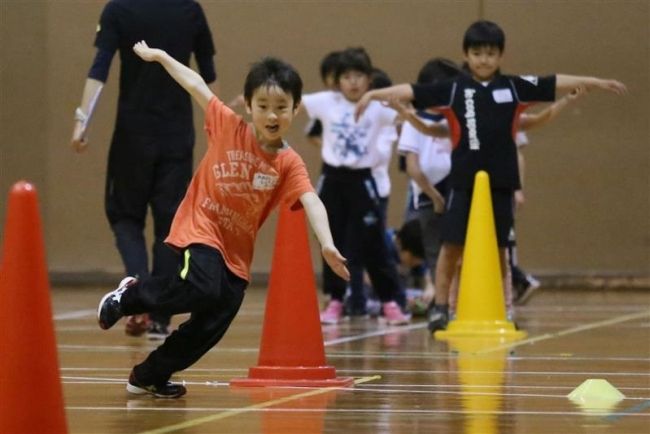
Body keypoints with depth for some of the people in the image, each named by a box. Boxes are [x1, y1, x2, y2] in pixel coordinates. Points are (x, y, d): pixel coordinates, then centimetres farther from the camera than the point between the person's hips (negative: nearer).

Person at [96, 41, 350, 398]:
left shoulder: (289, 163, -6)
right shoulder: (229, 127, -8)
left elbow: (311, 201, -19)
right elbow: (196, 85, 2)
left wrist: (327, 245, -35)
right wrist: (158, 56, 8)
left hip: (236, 253, 4)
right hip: (200, 230, -4)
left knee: (211, 327, 2)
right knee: (203, 289, -30)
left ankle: (149, 376, 22)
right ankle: (129, 296, -5)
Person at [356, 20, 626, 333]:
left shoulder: (514, 87, 5)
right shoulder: (453, 89, -1)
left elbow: (556, 83, 6)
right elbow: (412, 91, -8)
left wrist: (596, 83, 5)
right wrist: (375, 94, -18)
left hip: (501, 182, 2)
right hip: (464, 181, -2)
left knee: (497, 247, 9)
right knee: (452, 244, -3)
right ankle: (440, 307, 5)